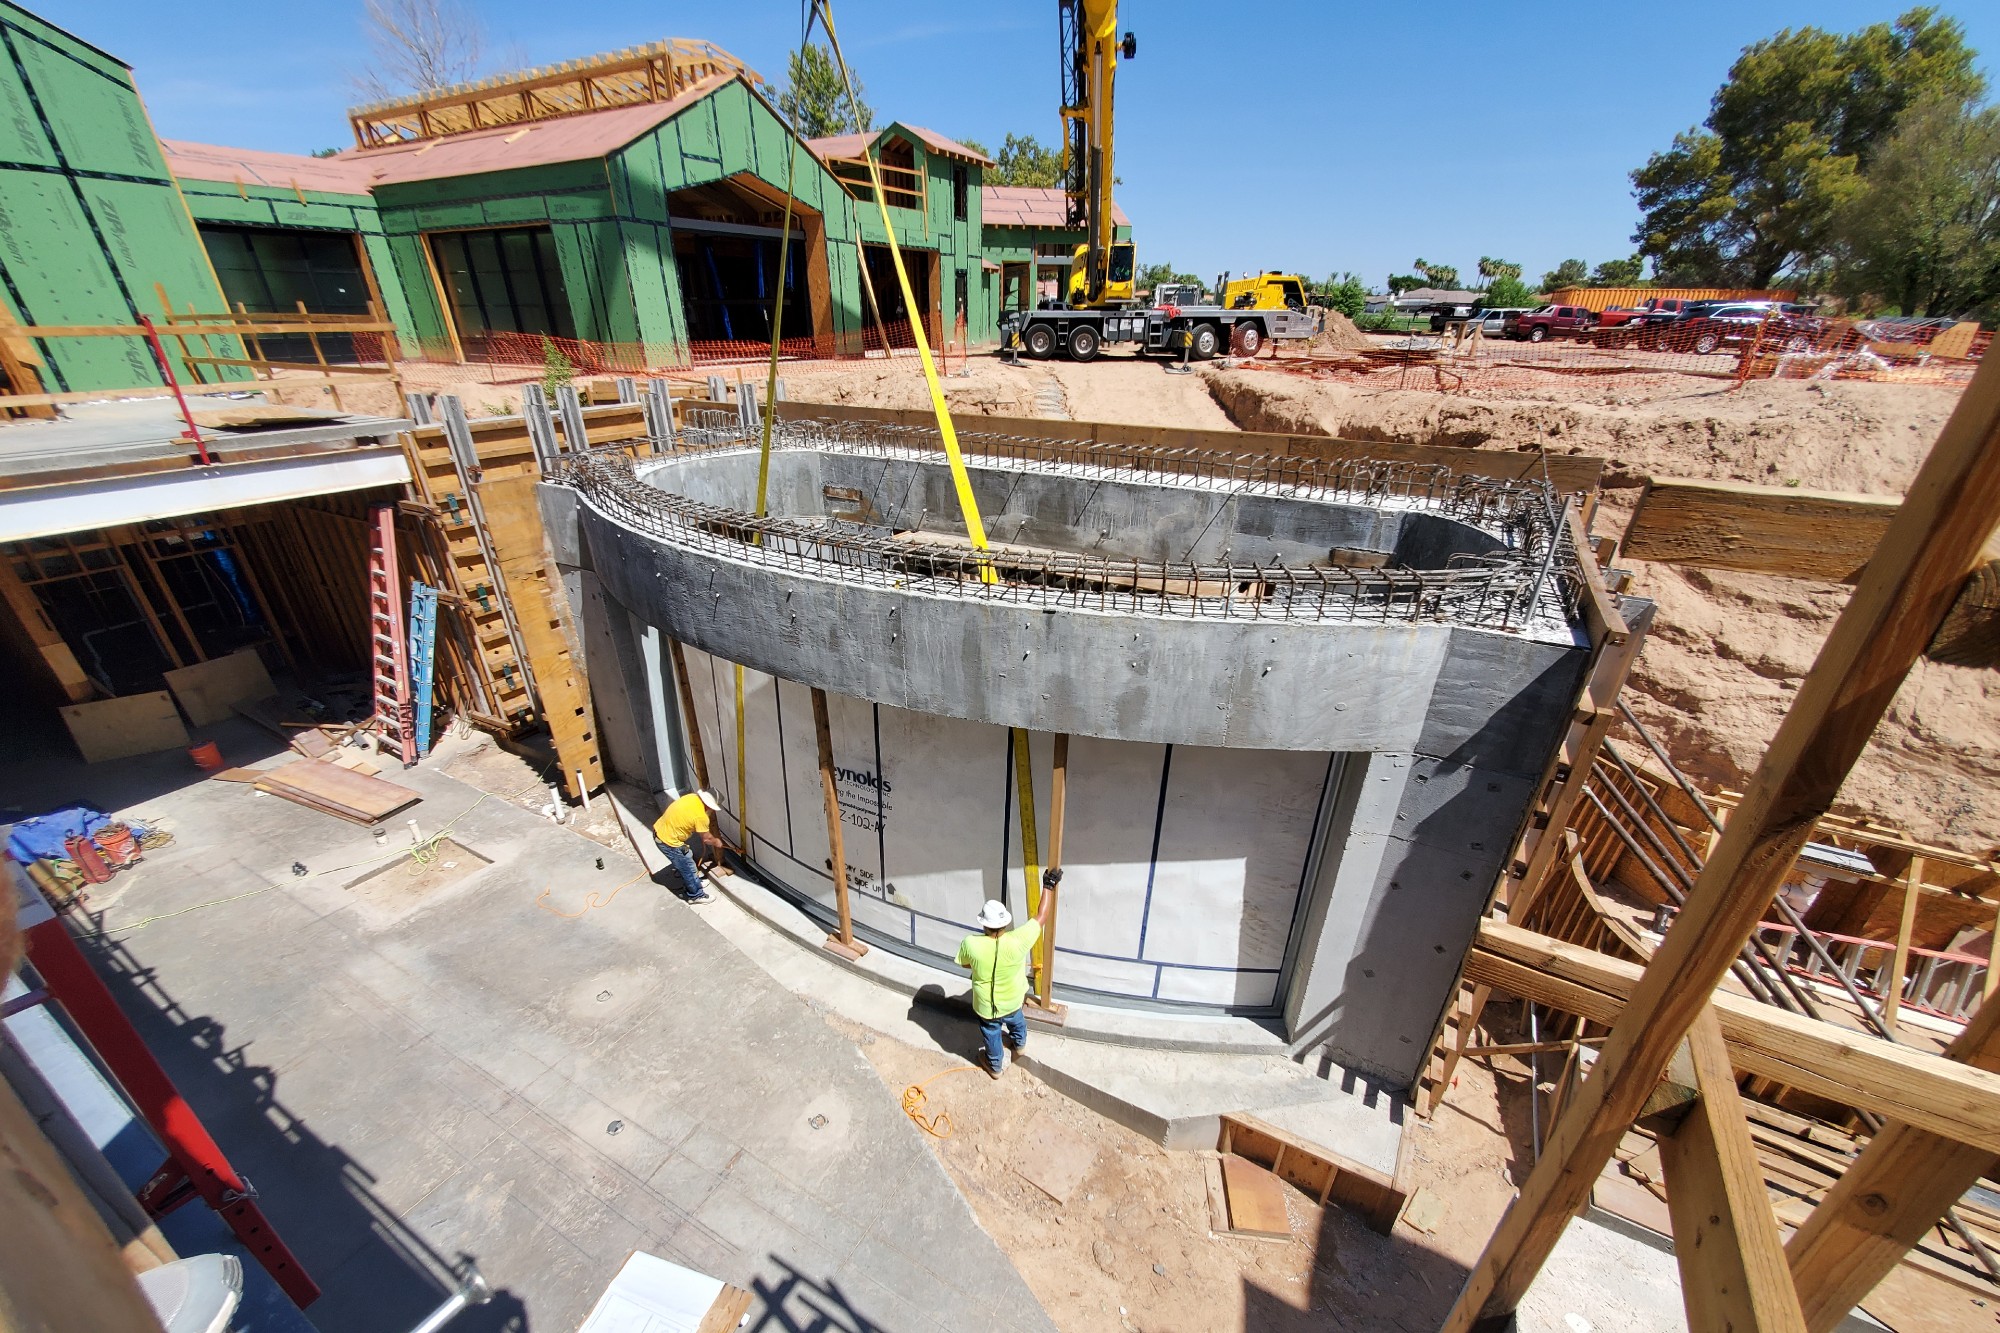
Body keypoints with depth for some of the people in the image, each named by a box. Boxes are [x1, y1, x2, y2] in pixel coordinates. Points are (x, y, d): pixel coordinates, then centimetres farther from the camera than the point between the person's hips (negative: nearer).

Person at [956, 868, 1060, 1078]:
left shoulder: (970, 944, -34)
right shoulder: (1017, 941, -36)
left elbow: (965, 964, -10)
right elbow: (1042, 917, -24)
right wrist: (1049, 885, -17)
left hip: (987, 1005, -1)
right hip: (1013, 1000, 1)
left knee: (992, 1034, 29)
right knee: (1016, 1020, 36)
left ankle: (995, 1065, 55)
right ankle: (1019, 1043, 65)